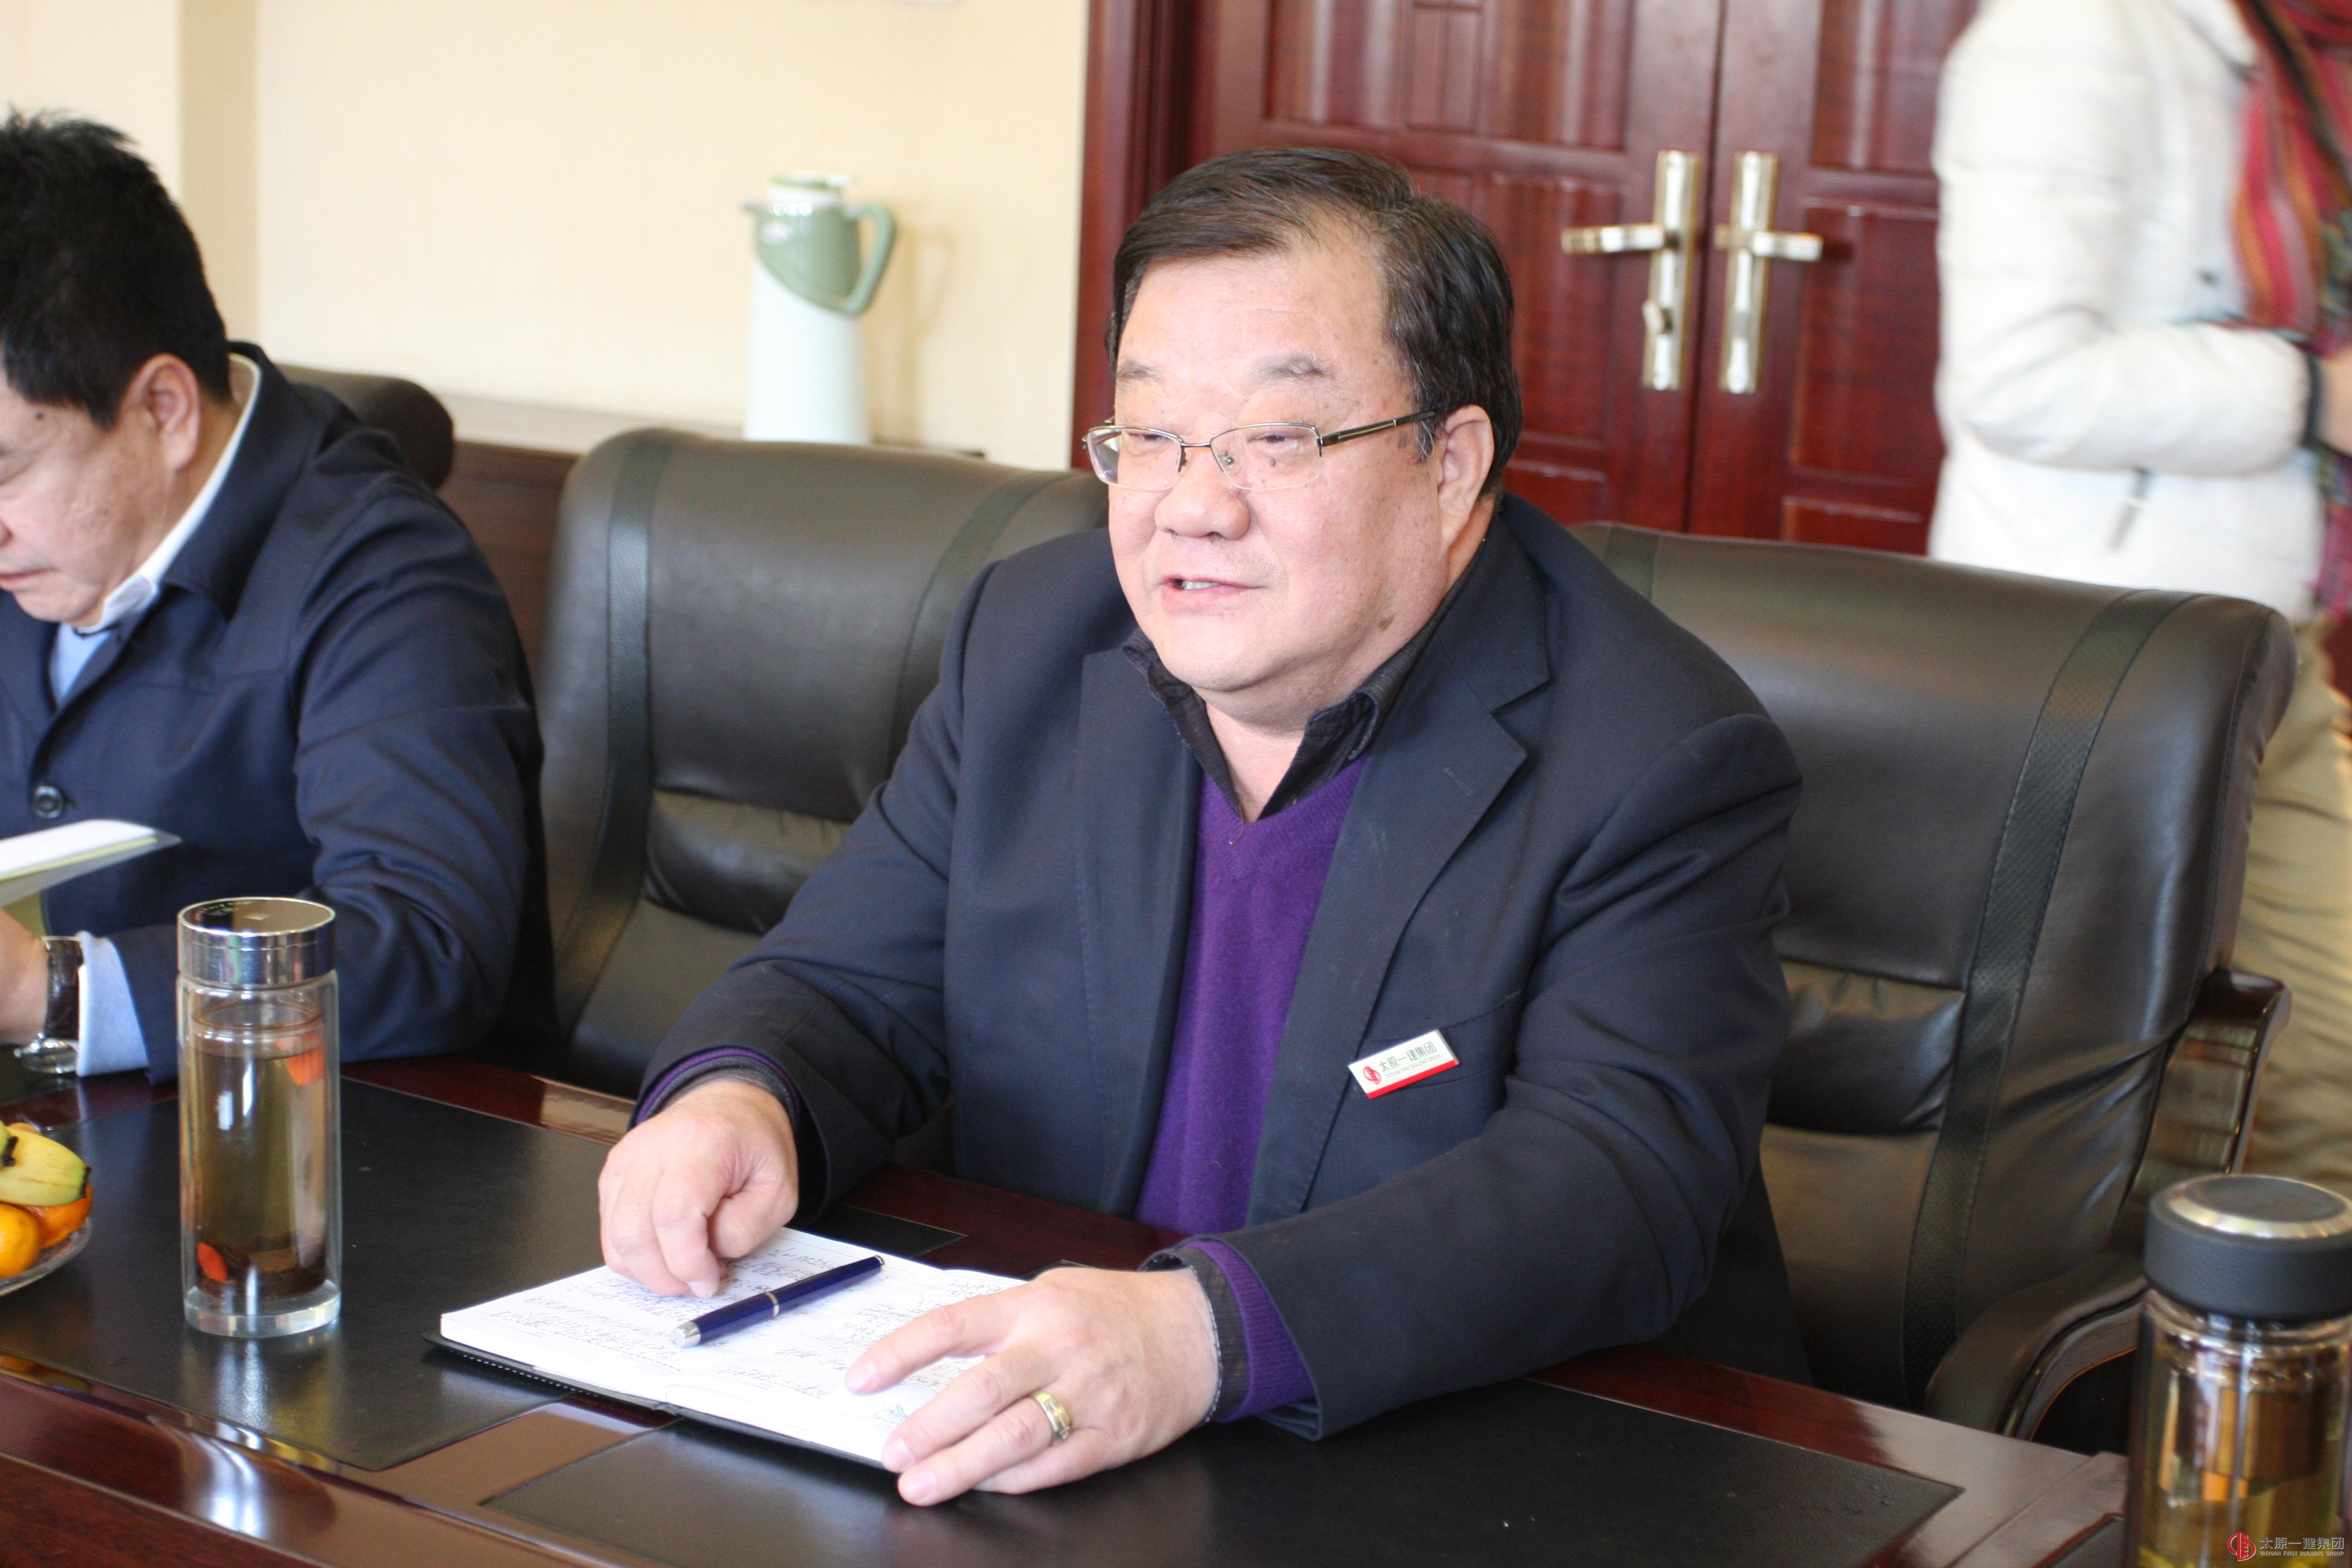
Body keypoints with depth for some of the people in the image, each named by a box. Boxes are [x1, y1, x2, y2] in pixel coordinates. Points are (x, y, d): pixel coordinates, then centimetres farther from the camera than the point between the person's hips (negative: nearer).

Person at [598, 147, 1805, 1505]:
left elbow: (1623, 1182, -25)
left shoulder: (1666, 763, -14)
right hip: (1040, 1450, 6)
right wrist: (734, 1096, -16)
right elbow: (848, 989, 9)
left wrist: (1210, 1332, -40)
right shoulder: (1031, 642, 5)